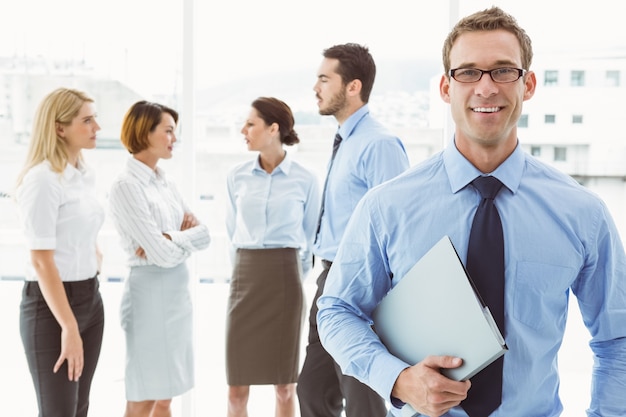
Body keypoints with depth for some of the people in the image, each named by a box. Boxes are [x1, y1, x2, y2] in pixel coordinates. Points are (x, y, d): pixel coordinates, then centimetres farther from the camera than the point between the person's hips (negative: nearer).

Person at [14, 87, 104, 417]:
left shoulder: (85, 176, 8)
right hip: (50, 304, -8)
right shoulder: (42, 179, -17)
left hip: (90, 298, 8)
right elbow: (41, 261, -20)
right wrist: (69, 327, -22)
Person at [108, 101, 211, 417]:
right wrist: (186, 235, -2)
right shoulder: (126, 186, -14)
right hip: (150, 292, -8)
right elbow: (164, 255, -19)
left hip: (178, 291, 8)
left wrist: (169, 238, -12)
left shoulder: (165, 183, 11)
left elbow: (203, 233, 4)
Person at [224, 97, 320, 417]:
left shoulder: (305, 180, -3)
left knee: (285, 386, 5)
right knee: (237, 388, 3)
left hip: (285, 279, -2)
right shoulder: (236, 177, 5)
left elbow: (309, 236, 9)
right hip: (245, 278, 2)